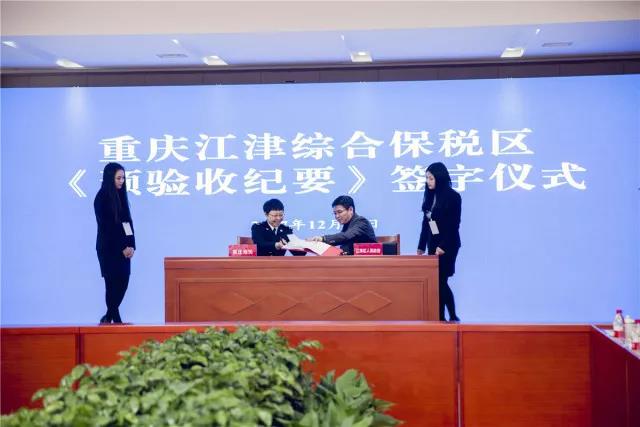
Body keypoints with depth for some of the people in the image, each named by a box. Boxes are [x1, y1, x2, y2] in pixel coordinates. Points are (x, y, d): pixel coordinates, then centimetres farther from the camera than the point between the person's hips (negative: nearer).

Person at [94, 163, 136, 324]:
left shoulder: (121, 195, 12)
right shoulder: (102, 197, -8)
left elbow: (128, 221, 10)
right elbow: (106, 226, -12)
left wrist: (131, 245, -1)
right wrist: (122, 248, -12)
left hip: (124, 248, 6)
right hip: (109, 248, -6)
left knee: (123, 282, 5)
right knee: (113, 283, -2)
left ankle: (108, 317, 18)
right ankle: (116, 319, 6)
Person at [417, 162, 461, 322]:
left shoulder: (452, 196, -10)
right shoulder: (430, 196, 10)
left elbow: (453, 225, -14)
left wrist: (443, 246, -20)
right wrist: (421, 246, 11)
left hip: (447, 246, -7)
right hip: (433, 244, 7)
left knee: (439, 281, -8)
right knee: (439, 282, 7)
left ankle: (441, 317, -1)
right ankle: (452, 317, 14)